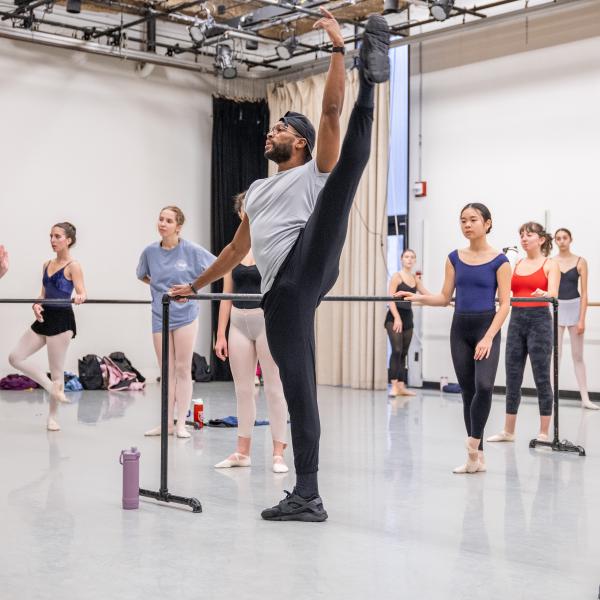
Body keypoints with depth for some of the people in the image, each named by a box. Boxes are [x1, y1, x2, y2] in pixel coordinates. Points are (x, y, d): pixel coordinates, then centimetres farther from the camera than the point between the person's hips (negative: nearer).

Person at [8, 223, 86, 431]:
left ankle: (53, 416, 15)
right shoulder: (47, 265, 12)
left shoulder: (73, 266, -8)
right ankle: (52, 388, 12)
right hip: (45, 318, 8)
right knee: (15, 357, 3)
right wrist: (36, 305, -6)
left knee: (56, 369, 1)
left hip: (62, 319, -8)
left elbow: (81, 292, -17)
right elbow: (44, 294, 15)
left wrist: (79, 298, -41)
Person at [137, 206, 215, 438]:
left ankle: (181, 423, 10)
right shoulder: (150, 251, 0)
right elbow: (142, 276, 18)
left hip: (185, 315, -3)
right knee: (167, 371, 9)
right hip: (160, 316, 3)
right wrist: (161, 286, 4)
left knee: (183, 369, 2)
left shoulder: (191, 250, -9)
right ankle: (167, 423, 16)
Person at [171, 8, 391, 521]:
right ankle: (307, 496, 1)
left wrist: (337, 47, -2)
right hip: (280, 292, 6)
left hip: (310, 267, -5)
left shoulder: (314, 170, 16)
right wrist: (195, 285, 44)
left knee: (351, 159, -24)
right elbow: (237, 249, 39)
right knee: (297, 388, -1)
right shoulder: (259, 191, 34)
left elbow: (330, 112, 2)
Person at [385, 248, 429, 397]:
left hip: (408, 317, 7)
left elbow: (427, 295, 19)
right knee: (397, 350, -14)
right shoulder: (396, 276, -6)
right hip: (394, 317, -7)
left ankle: (401, 386, 12)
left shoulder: (415, 278, 13)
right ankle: (394, 386, -14)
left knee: (404, 353, 8)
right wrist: (397, 318, -20)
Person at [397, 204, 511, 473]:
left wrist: (488, 338, -18)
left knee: (484, 385, -25)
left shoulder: (499, 260, -4)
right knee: (467, 391, 6)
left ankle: (473, 443, -10)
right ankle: (477, 457, 13)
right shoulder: (455, 258, 8)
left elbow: (504, 304, -8)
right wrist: (417, 297, -7)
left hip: (486, 328, -4)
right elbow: (445, 297, 10)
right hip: (460, 329, 4)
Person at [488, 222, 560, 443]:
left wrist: (544, 294, -38)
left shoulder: (550, 265, 0)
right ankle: (508, 431, 15)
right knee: (512, 377, 7)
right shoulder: (516, 265, 13)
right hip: (516, 319, 5)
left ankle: (544, 433, 5)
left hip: (539, 319, -5)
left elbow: (553, 292, -16)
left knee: (542, 377, -2)